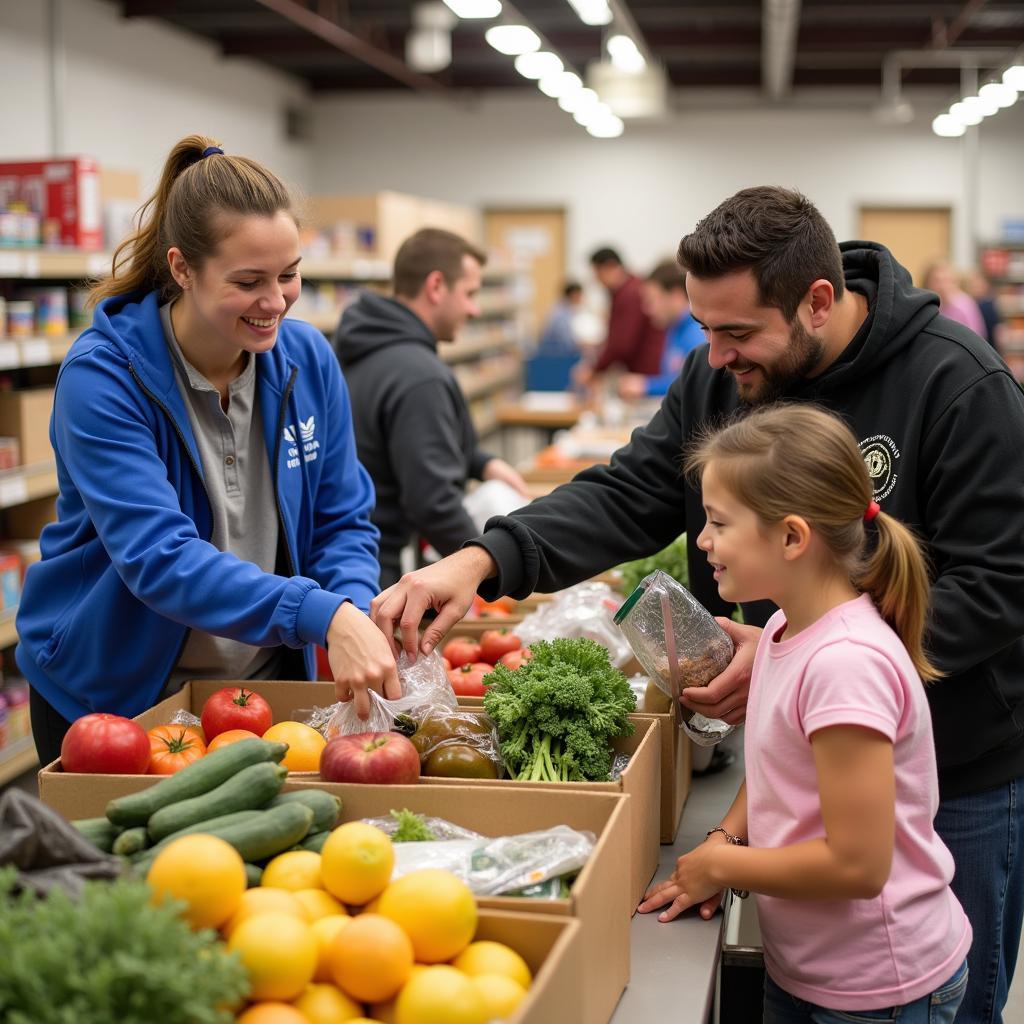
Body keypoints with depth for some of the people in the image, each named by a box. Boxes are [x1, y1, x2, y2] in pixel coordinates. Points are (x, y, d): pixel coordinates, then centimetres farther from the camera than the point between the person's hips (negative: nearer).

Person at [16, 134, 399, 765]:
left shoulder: (308, 358, -7)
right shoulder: (102, 377, -22)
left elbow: (344, 519, -2)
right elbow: (156, 554, -32)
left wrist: (355, 608, -24)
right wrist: (323, 613, -43)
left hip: (268, 679, 4)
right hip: (113, 692, -4)